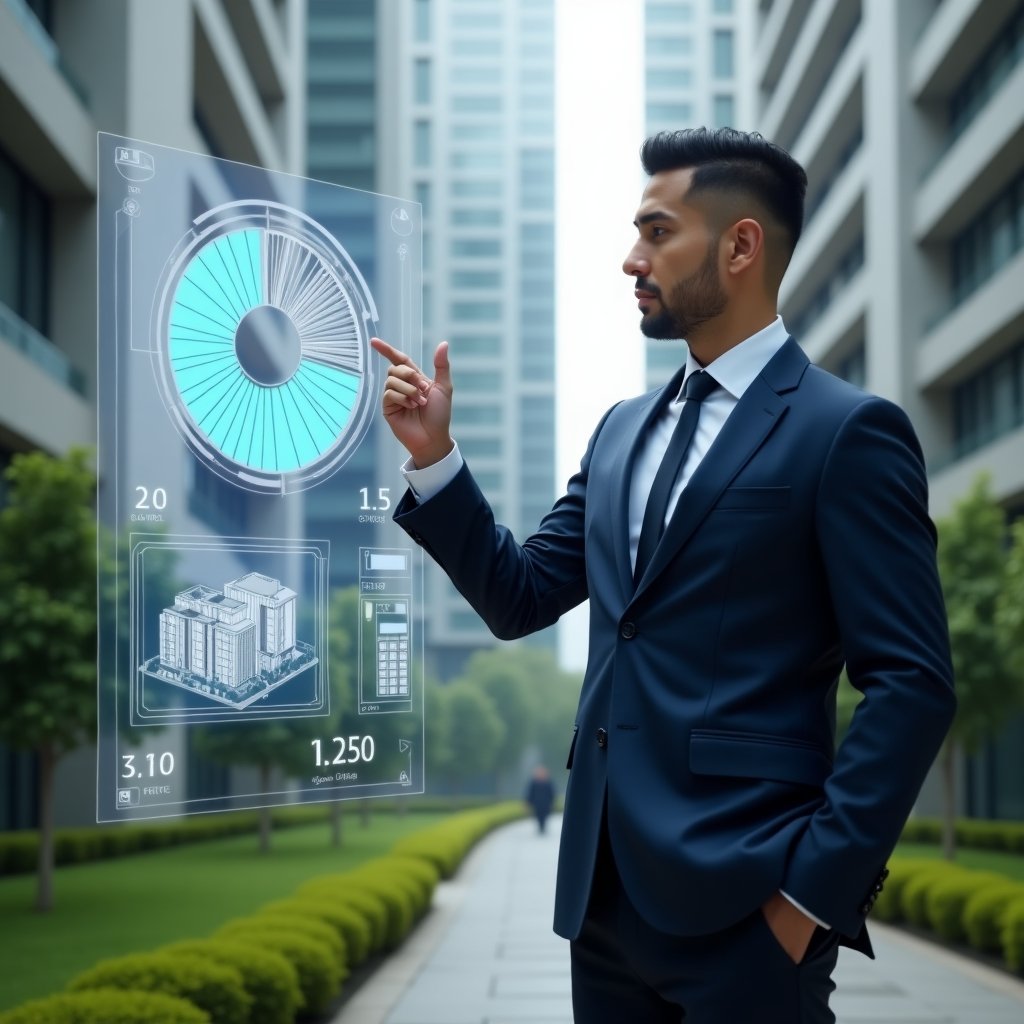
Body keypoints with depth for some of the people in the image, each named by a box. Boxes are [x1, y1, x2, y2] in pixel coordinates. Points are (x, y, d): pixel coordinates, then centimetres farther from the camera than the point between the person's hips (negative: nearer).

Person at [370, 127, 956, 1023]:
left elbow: (911, 684, -11)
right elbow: (522, 596, 14)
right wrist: (433, 457, 3)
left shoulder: (848, 431, -7)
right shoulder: (623, 430, 15)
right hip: (606, 891, 7)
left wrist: (816, 887, -15)